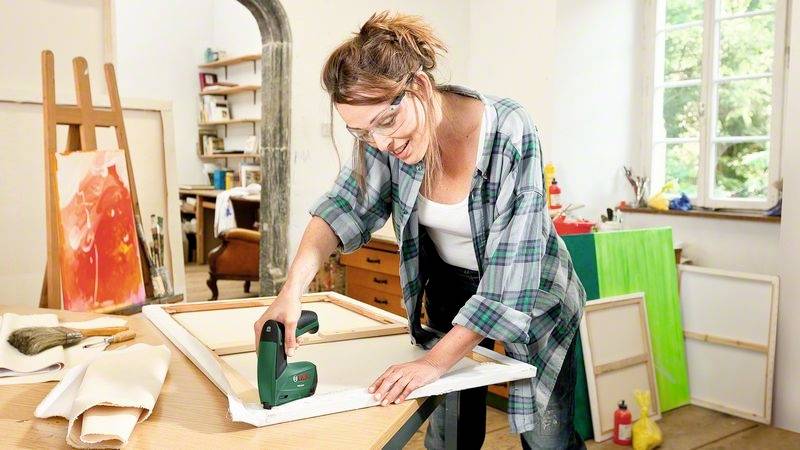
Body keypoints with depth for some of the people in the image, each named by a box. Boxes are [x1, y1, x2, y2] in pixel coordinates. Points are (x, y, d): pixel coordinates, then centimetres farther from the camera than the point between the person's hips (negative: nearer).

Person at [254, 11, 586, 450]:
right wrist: (293, 287, -32)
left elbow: (511, 270, -32)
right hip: (448, 286, 4)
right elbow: (345, 205, -15)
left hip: (529, 293, -3)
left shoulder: (508, 132, -32)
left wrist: (435, 360, -33)